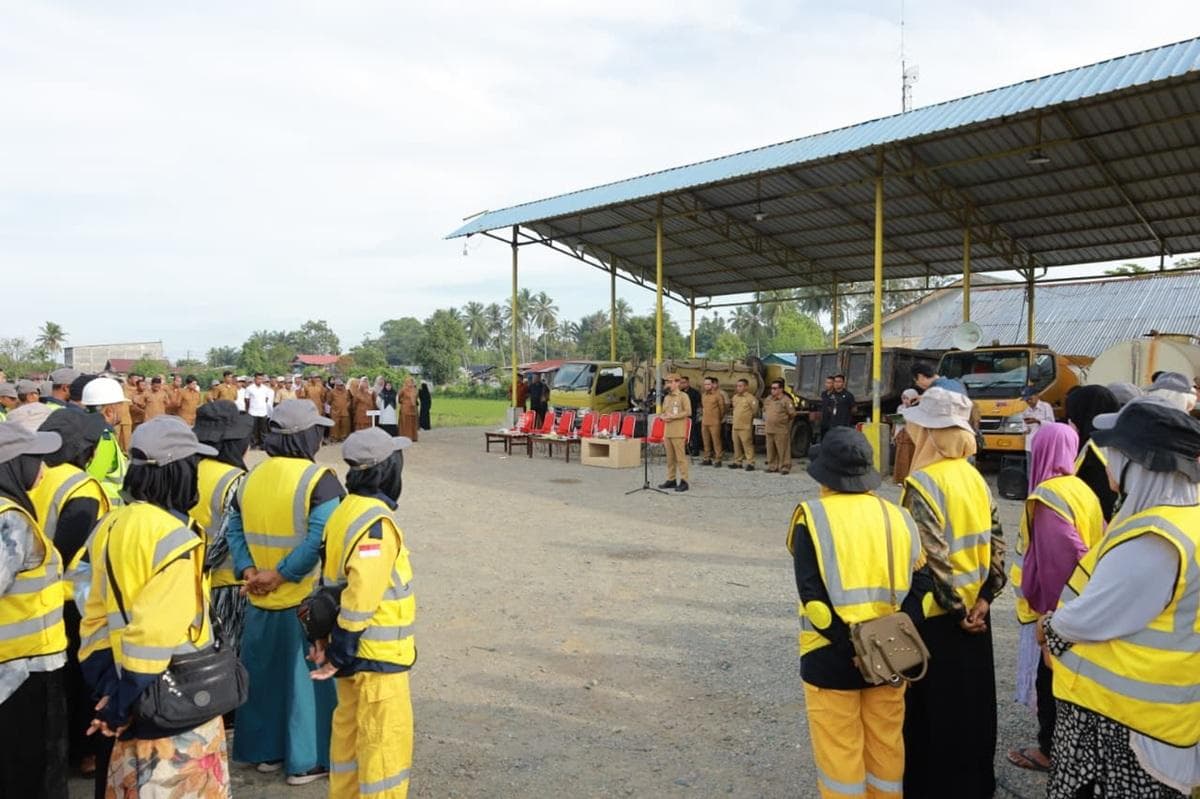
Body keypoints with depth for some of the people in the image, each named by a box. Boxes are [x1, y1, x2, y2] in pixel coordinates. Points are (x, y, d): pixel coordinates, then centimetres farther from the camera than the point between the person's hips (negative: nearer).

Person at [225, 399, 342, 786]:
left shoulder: (253, 476, 5)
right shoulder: (319, 479, -16)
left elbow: (233, 527, 3)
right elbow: (319, 540, -26)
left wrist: (247, 570, -5)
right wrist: (279, 575, -18)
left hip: (260, 599, 6)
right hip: (305, 599, -6)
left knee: (265, 674, 20)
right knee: (307, 677, 7)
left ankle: (266, 750, 33)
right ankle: (306, 760, 18)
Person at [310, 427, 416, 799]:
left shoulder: (346, 510, 5)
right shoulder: (376, 521, -23)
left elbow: (335, 579, 10)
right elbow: (361, 595, -27)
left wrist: (326, 636, 15)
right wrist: (341, 653, -19)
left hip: (354, 651, 9)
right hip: (376, 655, -9)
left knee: (349, 731, 21)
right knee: (386, 742, 2)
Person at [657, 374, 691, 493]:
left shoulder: (683, 396, -4)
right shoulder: (666, 398, 17)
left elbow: (688, 412, -11)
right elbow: (663, 412, 24)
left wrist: (673, 416, -14)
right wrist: (663, 416, 1)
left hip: (678, 432, -7)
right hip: (667, 432, 7)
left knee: (680, 457, -6)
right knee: (670, 457, 9)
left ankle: (684, 481, -3)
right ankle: (671, 480, 16)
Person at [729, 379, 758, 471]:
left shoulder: (751, 398, -10)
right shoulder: (735, 397, 14)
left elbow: (755, 411, -7)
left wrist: (748, 417, 3)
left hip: (745, 426, -8)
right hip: (735, 425, 8)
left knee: (747, 445, -8)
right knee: (737, 445, 13)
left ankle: (750, 463, -6)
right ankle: (738, 462, 22)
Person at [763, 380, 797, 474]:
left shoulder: (786, 400, -8)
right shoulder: (768, 399, 15)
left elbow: (792, 413, -9)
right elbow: (764, 410, 29)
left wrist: (784, 420, 1)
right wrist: (765, 421, 21)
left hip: (781, 431, -7)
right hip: (769, 430, 7)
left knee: (783, 450, -5)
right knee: (771, 450, 11)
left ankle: (784, 467, 1)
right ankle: (772, 466, 20)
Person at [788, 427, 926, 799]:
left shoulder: (812, 517, -10)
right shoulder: (898, 517, 3)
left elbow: (813, 597, -19)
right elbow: (921, 587, -4)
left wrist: (848, 645, -16)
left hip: (830, 657, -4)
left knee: (839, 752, 10)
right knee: (886, 747, 19)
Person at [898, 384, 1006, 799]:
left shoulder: (923, 483, -20)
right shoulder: (975, 477, 2)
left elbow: (934, 560, -24)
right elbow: (996, 543, 3)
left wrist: (956, 612, -14)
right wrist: (983, 599, 1)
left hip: (937, 615, -7)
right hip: (972, 610, 7)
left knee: (933, 710, 8)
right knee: (972, 703, 20)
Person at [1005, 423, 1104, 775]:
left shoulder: (1048, 496, -22)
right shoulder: (1080, 489, 4)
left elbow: (1061, 555, -28)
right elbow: (1094, 545, 7)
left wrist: (1048, 605, -19)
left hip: (1052, 607, -8)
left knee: (1047, 678, 6)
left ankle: (1049, 749, 19)